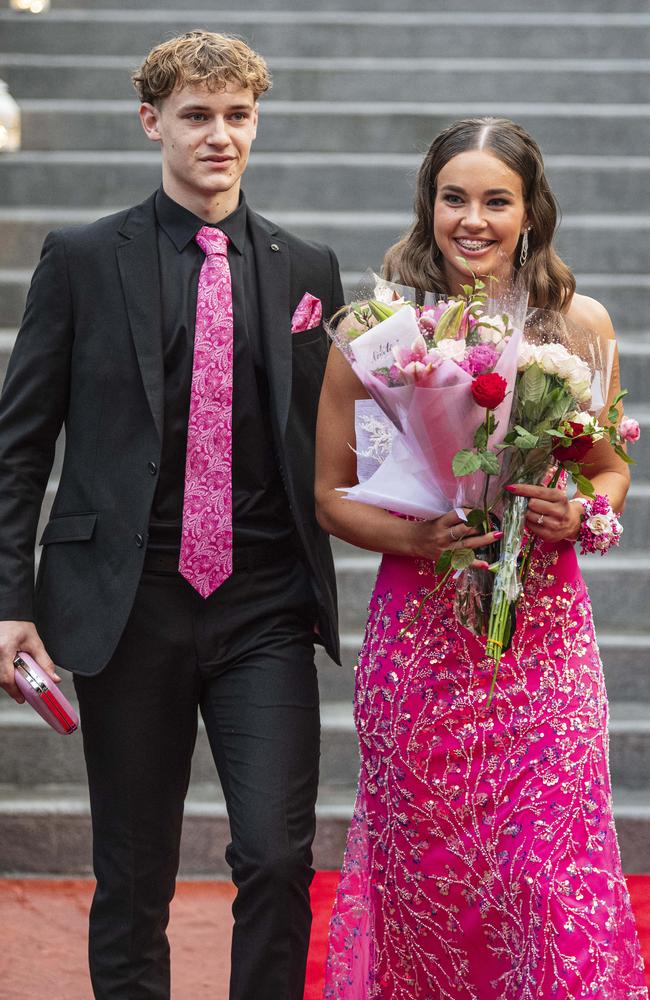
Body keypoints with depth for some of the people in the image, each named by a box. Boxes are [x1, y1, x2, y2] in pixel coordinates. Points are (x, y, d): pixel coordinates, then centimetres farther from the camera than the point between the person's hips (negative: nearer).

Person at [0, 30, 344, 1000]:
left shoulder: (307, 268, 9)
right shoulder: (83, 260, 3)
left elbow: (331, 442, 14)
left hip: (266, 607, 1)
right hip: (130, 605, -1)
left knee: (278, 857, -9)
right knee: (133, 877, 8)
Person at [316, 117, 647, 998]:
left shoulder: (579, 322, 3)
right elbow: (328, 493, 3)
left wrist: (577, 513, -9)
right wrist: (413, 537, -15)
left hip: (545, 626, 1)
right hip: (420, 622, -1)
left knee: (554, 859, -4)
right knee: (427, 864, 4)